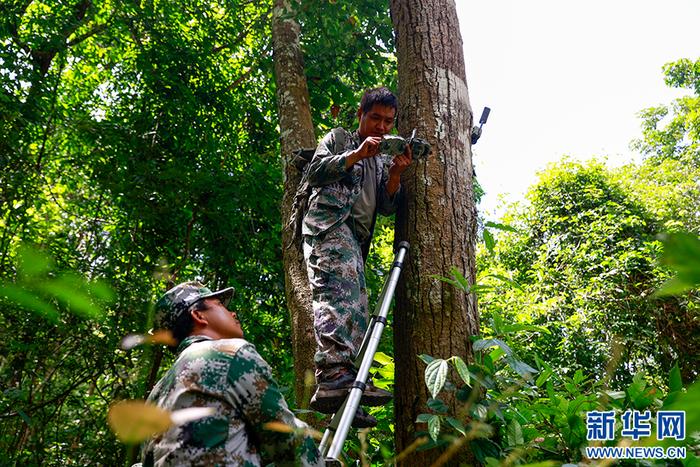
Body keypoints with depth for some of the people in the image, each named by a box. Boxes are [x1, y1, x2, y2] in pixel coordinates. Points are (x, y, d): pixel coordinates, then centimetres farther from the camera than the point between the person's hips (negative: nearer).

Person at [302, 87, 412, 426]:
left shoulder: (382, 161, 32)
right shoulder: (338, 138, 17)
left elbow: (387, 207, 18)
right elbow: (314, 172, 1)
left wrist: (396, 173, 1)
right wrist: (356, 154, -7)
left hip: (355, 242, 7)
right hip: (329, 225, -7)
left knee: (356, 316, -1)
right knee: (339, 295, -29)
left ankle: (342, 398, 0)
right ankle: (334, 378, -42)